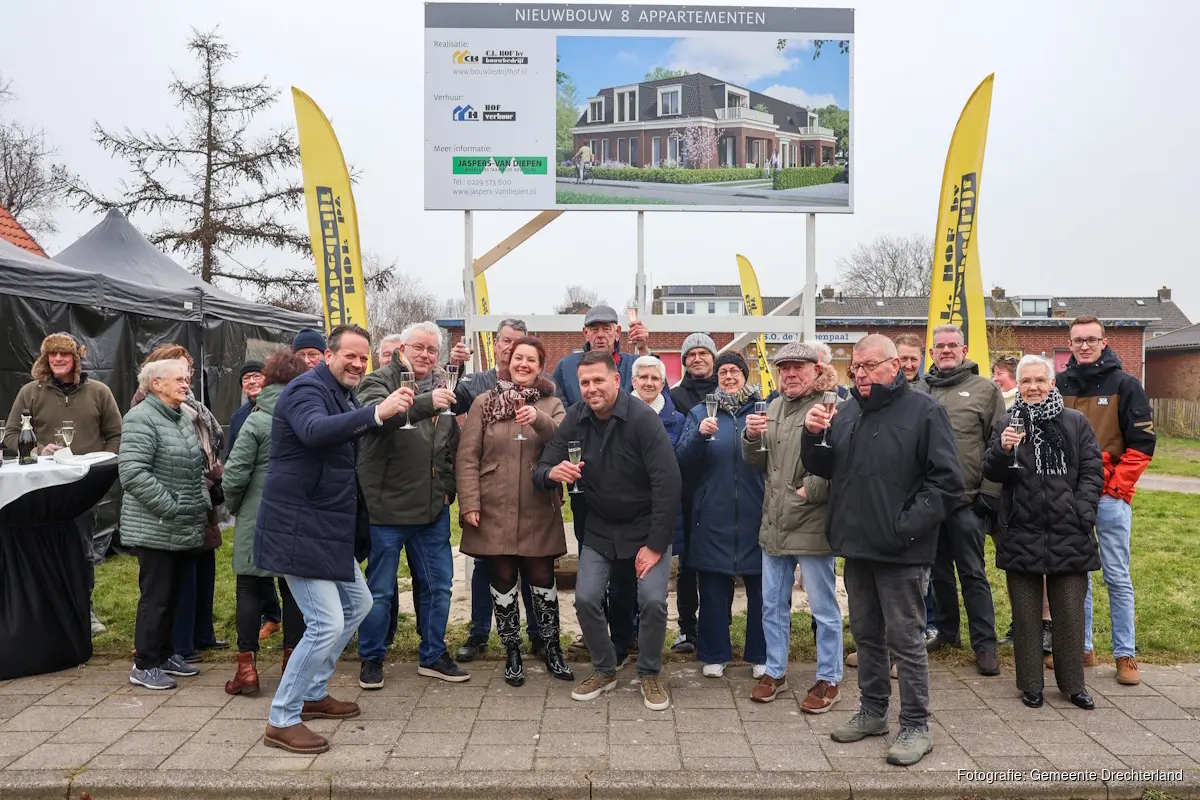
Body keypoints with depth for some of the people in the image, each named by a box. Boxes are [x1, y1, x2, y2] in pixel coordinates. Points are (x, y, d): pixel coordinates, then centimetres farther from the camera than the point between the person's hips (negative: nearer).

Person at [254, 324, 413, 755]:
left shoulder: (343, 396, 15)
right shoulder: (307, 389, -17)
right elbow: (315, 430, -38)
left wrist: (395, 409, 4)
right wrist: (377, 413, -48)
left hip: (329, 526, 10)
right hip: (299, 529, -10)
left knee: (357, 604, 20)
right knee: (327, 624, -11)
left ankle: (313, 694, 34)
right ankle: (282, 721, 5)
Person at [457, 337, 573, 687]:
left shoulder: (552, 405, 5)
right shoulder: (484, 403, 2)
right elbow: (467, 457, -1)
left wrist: (539, 419, -29)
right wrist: (469, 503, -9)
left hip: (539, 510, 0)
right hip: (494, 509, 0)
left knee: (542, 579, 7)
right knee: (503, 580, 8)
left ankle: (552, 650, 24)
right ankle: (512, 654, 23)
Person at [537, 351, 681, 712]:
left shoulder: (642, 418, -21)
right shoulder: (574, 419, -7)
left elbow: (668, 482, -23)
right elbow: (540, 473, -6)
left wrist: (655, 544, -21)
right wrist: (552, 473, -32)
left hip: (646, 527, -4)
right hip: (600, 527, 4)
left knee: (653, 600, -13)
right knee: (586, 599, -3)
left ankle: (650, 674, 13)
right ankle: (604, 671, 21)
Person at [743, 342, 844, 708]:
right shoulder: (774, 407, 10)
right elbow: (758, 462, 13)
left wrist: (809, 492, -15)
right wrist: (751, 437, -5)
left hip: (812, 524, -7)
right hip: (774, 523, 7)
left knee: (823, 606, 8)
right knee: (772, 604, 17)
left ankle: (828, 680, 23)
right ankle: (775, 672, 32)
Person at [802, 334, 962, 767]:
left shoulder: (923, 411, -9)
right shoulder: (845, 413, 10)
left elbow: (948, 480, -12)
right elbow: (823, 468, 15)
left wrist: (909, 525, -18)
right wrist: (812, 435, -5)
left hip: (901, 552, -6)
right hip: (856, 546, 6)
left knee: (905, 639, 2)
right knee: (866, 634, 17)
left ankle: (916, 727, 15)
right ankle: (873, 711, 31)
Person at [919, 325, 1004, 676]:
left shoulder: (984, 389, 0)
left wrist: (989, 494, -9)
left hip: (967, 501, -4)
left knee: (973, 574, 2)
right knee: (939, 571, 15)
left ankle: (985, 644, 12)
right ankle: (946, 631, 29)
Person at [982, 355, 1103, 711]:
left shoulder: (1076, 423, 3)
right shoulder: (1007, 424, 3)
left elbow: (1092, 471, 4)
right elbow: (992, 474, 0)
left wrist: (1082, 514, -6)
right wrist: (1002, 450, -20)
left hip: (1069, 535, 0)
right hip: (1021, 533, 0)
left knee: (1070, 613, 9)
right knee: (1026, 614, 9)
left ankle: (1073, 683, 24)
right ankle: (1031, 684, 21)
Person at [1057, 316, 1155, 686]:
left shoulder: (1125, 385, -2)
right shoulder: (1058, 385, 5)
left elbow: (1142, 443, -3)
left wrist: (1116, 488, -8)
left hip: (1110, 497, -3)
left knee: (1117, 577, 3)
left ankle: (1125, 655, 13)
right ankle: (1081, 647, 20)